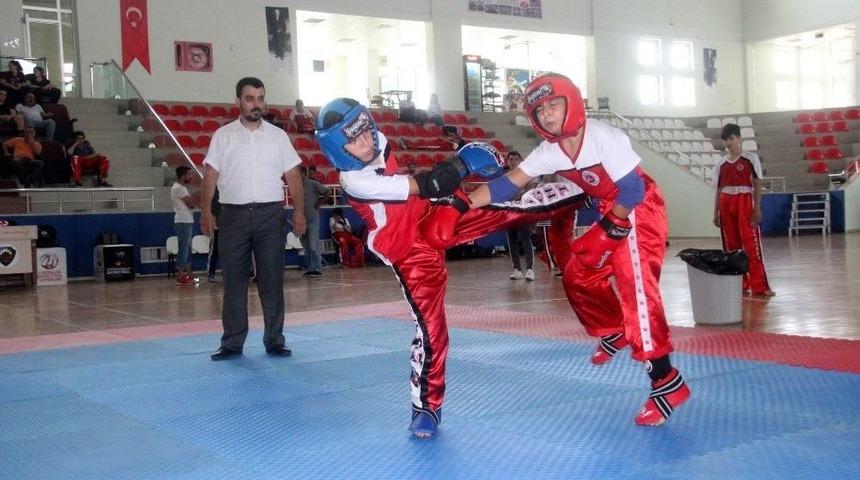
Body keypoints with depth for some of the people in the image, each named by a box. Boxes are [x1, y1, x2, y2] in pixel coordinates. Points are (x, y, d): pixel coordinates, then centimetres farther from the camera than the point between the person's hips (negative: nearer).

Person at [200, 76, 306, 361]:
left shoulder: (277, 135, 8)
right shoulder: (223, 135, 6)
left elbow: (292, 175, 7)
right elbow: (211, 175, 2)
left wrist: (299, 210, -2)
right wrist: (206, 211, -8)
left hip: (270, 213, 0)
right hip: (234, 214, 0)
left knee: (271, 279, 3)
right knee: (233, 280, 3)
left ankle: (274, 340, 11)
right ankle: (232, 342, 11)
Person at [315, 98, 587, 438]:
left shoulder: (378, 143, -5)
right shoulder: (355, 181, -27)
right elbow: (423, 186, -27)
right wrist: (462, 163, -18)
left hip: (433, 219, 7)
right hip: (408, 250, -7)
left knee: (505, 210, 0)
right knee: (430, 324, -8)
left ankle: (581, 193, 16)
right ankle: (426, 406, 6)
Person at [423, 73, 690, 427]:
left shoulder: (604, 138, -25)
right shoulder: (549, 152, -5)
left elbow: (632, 190, -22)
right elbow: (507, 184, -7)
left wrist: (606, 232, -20)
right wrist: (460, 206, -16)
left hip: (640, 210, -8)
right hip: (611, 214, 8)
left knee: (635, 286, -20)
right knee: (578, 276, 10)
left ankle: (667, 382, -21)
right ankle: (614, 333, 34)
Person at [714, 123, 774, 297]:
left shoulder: (750, 158, 0)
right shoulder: (721, 164, 11)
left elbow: (757, 185, -2)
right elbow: (719, 190, 13)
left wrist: (757, 208, -9)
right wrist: (716, 213, 9)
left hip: (744, 202, -4)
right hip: (726, 205, 5)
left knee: (751, 244, -9)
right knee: (731, 246, 7)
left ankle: (759, 286, -9)